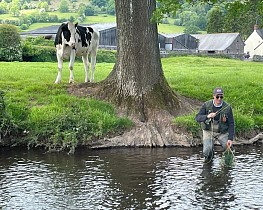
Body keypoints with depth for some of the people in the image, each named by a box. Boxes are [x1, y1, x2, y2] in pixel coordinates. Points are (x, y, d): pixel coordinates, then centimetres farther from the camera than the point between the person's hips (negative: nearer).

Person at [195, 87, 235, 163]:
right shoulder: (206, 105, -11)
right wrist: (207, 116, -37)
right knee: (206, 152, -17)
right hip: (208, 131, -1)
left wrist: (230, 139, -18)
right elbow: (197, 118, -16)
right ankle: (209, 157, 21)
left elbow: (231, 124, -9)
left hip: (222, 132, 1)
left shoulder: (227, 107, -12)